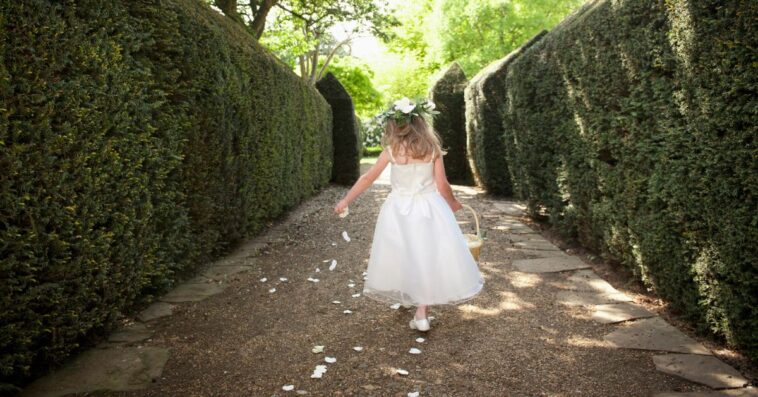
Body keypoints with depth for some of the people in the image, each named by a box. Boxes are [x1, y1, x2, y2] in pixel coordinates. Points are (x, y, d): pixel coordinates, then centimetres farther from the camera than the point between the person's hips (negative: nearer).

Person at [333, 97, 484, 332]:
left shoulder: (392, 150, -6)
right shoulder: (432, 148, -3)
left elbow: (368, 178, -1)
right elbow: (442, 186, -2)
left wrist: (346, 200, 8)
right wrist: (452, 203, 18)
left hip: (399, 210, 0)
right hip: (429, 208, 0)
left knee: (402, 258, 17)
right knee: (428, 257, 6)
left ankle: (407, 298, 35)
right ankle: (422, 312, 4)